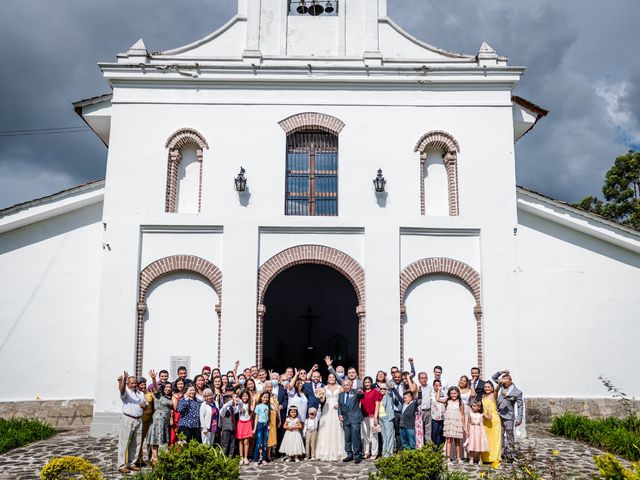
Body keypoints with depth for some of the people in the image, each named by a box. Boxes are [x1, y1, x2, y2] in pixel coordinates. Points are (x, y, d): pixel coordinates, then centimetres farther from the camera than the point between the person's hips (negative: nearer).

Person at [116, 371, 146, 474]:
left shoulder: (141, 393, 17)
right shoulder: (126, 392, -4)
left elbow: (146, 404, 26)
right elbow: (122, 389, -28)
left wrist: (144, 405, 1)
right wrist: (123, 380, -48)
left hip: (138, 420, 6)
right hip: (127, 419, -6)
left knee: (134, 444, 11)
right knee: (124, 443, -5)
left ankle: (131, 464, 20)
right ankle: (121, 465, -1)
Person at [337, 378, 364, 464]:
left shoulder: (355, 392, 0)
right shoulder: (341, 395, 13)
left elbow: (362, 396, -17)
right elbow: (340, 406, 16)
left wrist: (360, 393, -40)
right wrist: (340, 414, 0)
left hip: (355, 418, -5)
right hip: (345, 418, 5)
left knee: (355, 437, -7)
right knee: (347, 437, 9)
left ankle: (357, 455, 1)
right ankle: (349, 454, 19)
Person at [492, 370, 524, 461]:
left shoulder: (517, 392, -7)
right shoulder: (503, 386, 7)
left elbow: (520, 406, -5)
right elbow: (494, 378, 16)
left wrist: (519, 419, -10)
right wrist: (501, 372, -1)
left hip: (508, 417, -5)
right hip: (499, 415, 5)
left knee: (510, 436, 0)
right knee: (500, 435, 9)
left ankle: (510, 455, 6)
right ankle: (501, 453, 17)